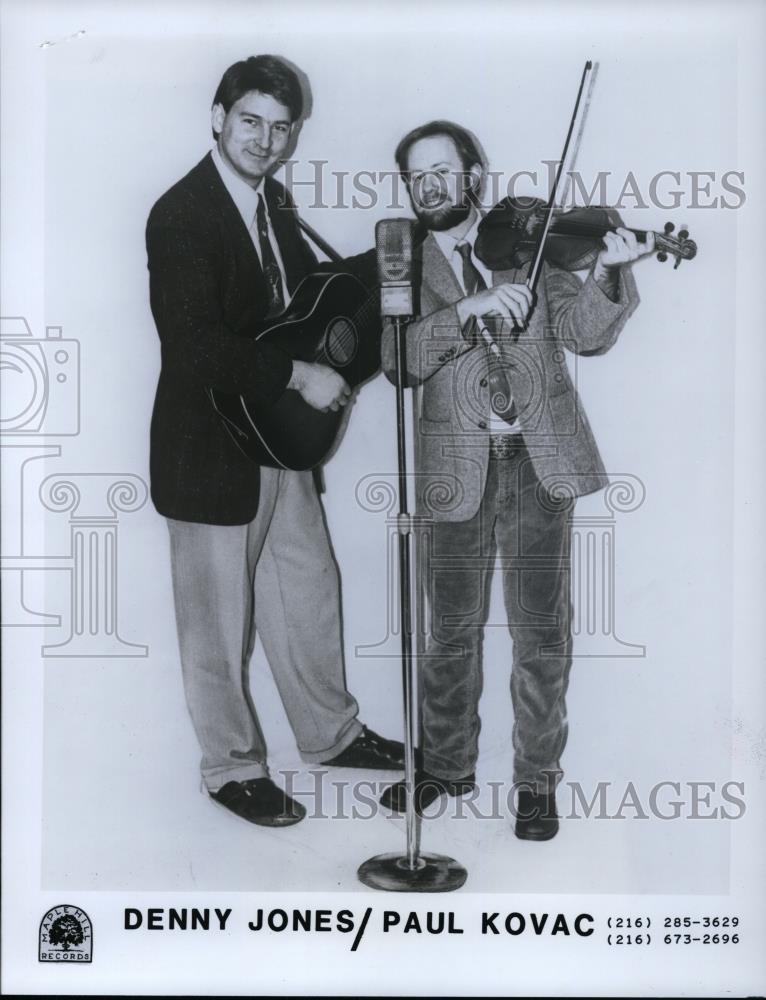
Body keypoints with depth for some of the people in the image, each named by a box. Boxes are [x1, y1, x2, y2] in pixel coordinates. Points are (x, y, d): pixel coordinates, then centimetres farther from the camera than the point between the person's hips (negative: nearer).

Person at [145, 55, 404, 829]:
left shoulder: (271, 201, 7)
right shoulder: (181, 215, -19)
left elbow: (306, 287, 18)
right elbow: (195, 347, -28)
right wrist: (299, 376, -26)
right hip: (211, 448, -8)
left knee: (307, 590, 20)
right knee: (220, 618, 8)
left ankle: (330, 733, 39)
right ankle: (233, 768, 27)